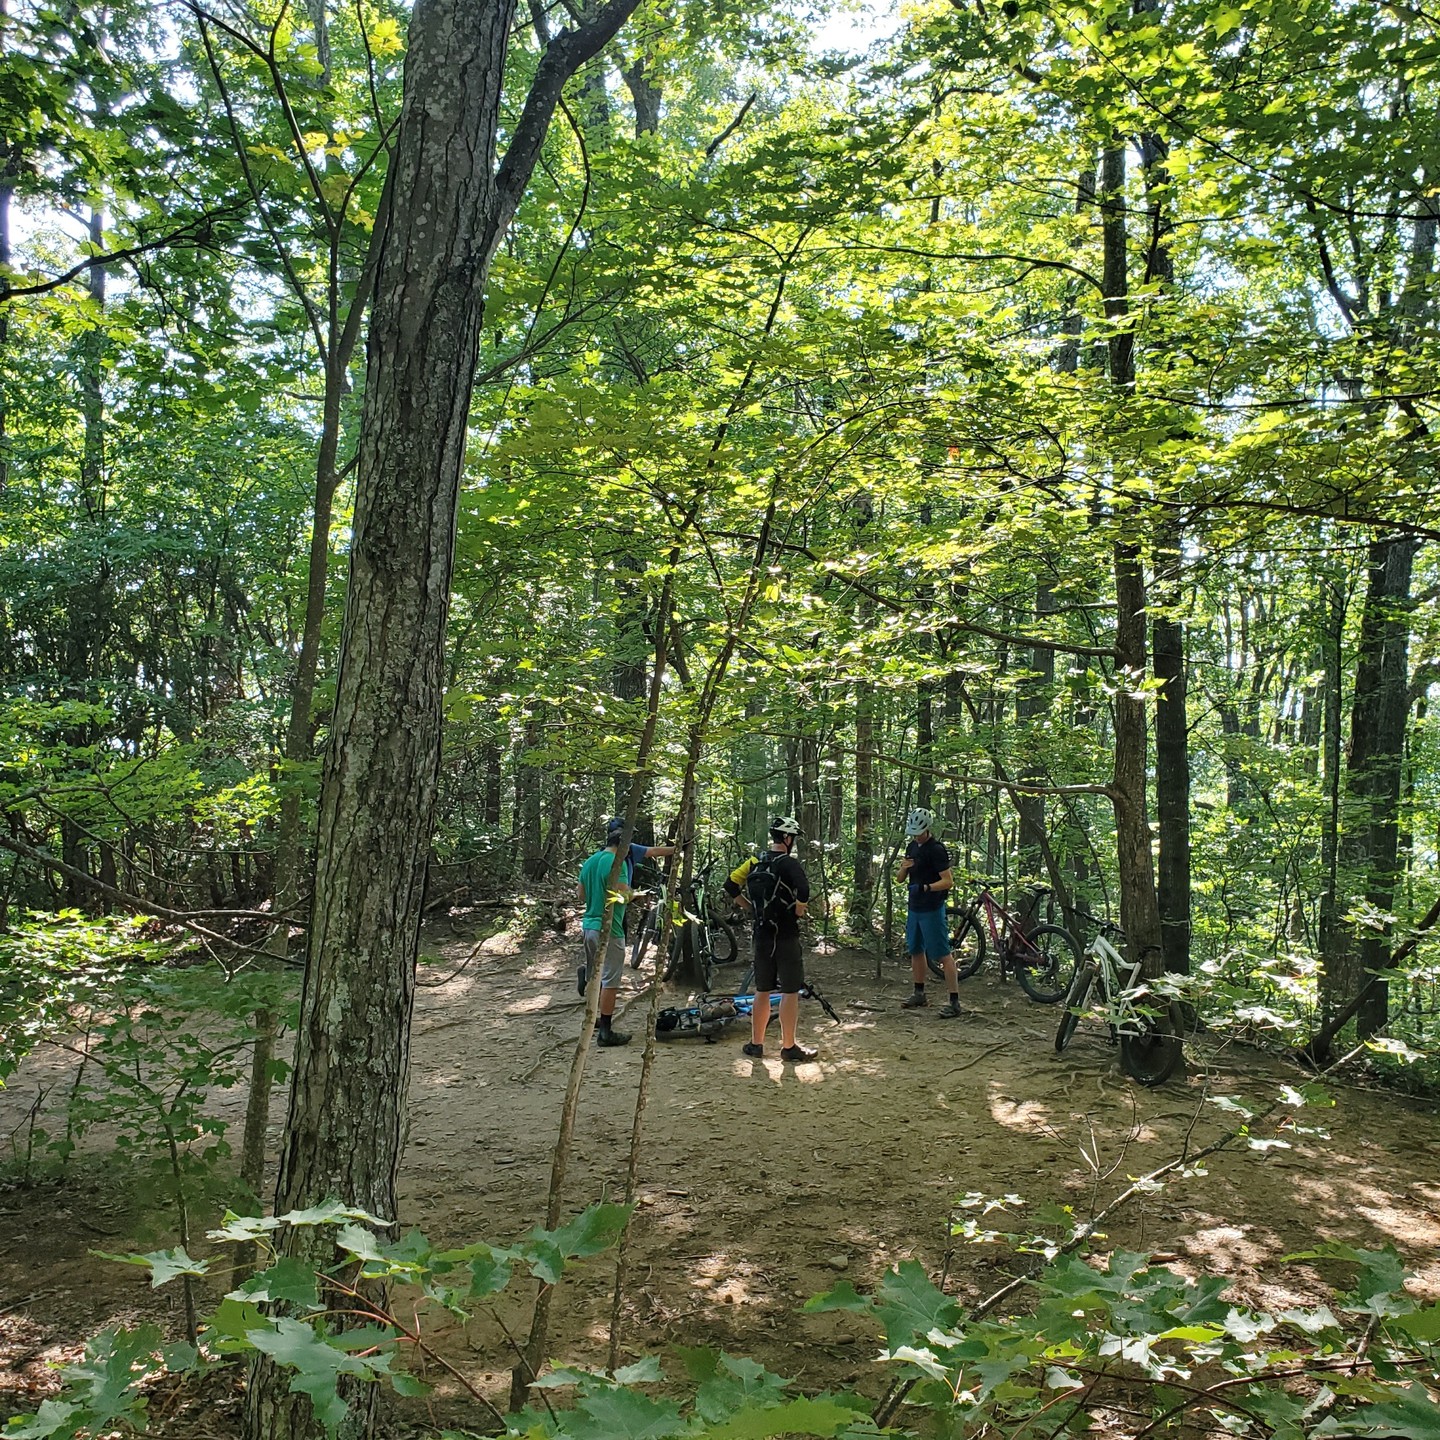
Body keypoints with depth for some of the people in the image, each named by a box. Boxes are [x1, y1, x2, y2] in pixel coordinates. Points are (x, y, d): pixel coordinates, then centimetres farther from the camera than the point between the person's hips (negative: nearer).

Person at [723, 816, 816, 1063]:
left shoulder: (756, 862, 7)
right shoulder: (789, 863, -12)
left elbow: (730, 886, 7)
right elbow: (803, 888, -29)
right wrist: (799, 909, -11)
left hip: (762, 934, 6)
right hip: (786, 934, -6)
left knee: (762, 990, 14)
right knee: (790, 991, 1)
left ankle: (756, 1044, 20)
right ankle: (789, 1047, 6)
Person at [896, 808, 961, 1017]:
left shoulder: (936, 850, -14)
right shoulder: (912, 847, 11)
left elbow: (948, 881, -19)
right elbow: (899, 879, 12)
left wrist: (925, 887, -33)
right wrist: (903, 867, -10)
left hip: (932, 910, -8)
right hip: (914, 908, 8)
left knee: (943, 954, -9)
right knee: (916, 951, 16)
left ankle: (955, 1001, -8)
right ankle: (919, 994, 28)